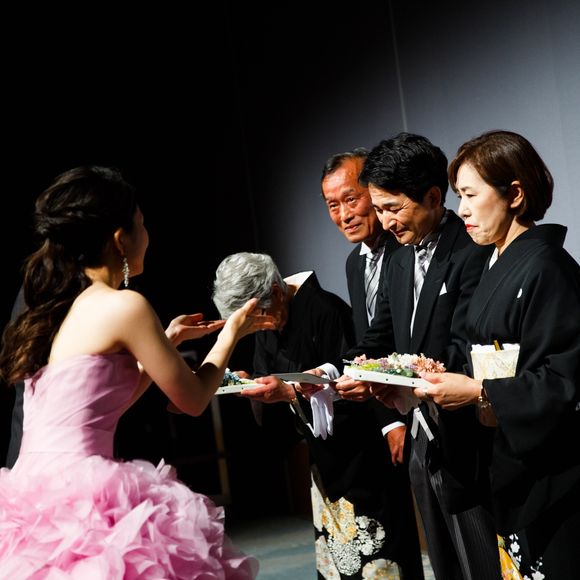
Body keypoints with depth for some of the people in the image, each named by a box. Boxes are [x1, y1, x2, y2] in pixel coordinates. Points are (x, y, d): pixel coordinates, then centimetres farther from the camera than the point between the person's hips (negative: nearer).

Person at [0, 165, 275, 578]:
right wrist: (230, 333, 15)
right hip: (75, 499, -8)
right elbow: (192, 399, -1)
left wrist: (165, 342, 27)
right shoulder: (125, 306, -10)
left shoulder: (58, 309, 14)